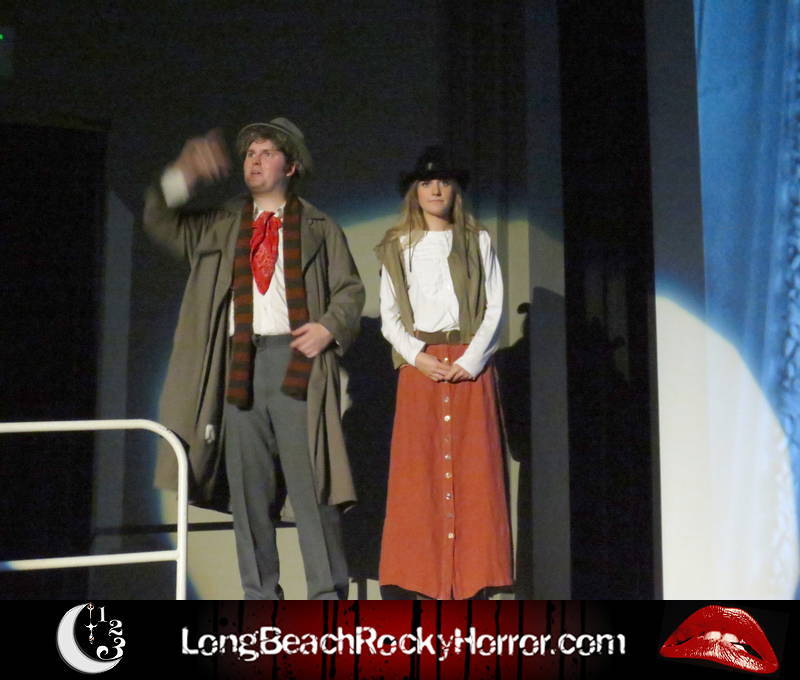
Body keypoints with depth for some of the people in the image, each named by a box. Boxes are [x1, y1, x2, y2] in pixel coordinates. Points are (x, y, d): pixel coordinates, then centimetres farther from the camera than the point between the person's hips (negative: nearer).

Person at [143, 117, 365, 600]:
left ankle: (328, 596, -1)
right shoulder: (222, 226, 21)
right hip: (238, 365, 3)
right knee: (248, 488, 4)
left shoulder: (319, 228, 13)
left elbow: (351, 289, 10)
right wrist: (184, 175, 3)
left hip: (296, 359, -3)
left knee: (310, 483, -7)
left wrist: (329, 328, -8)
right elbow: (160, 222, 15)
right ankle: (260, 598, 12)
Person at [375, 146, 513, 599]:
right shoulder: (397, 248, 13)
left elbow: (495, 308, 4)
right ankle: (427, 583, -1)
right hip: (419, 366, 1)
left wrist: (471, 360, -9)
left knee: (474, 470, -5)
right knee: (419, 471, -4)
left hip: (470, 365, 0)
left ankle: (475, 581, -2)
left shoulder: (477, 242, 11)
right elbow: (389, 316, 7)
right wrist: (417, 357, -9)